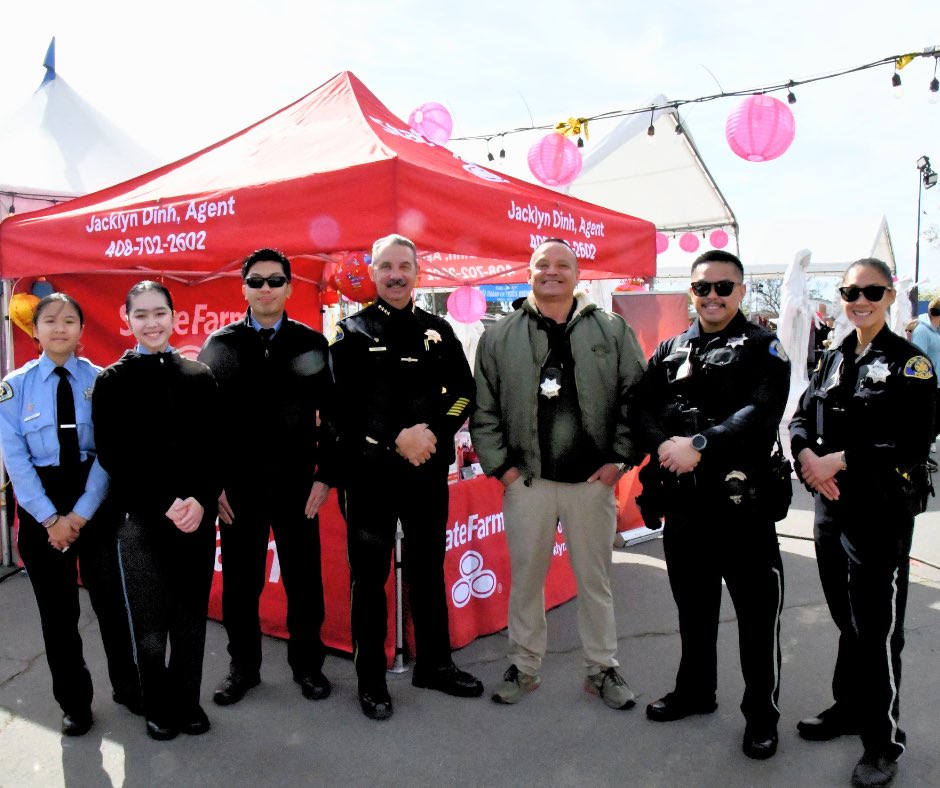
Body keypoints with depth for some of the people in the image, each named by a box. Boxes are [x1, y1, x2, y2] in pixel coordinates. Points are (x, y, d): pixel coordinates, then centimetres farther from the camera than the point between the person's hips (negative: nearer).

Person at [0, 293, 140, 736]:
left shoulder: (100, 381, -4)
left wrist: (82, 512, -14)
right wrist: (51, 518, -12)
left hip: (96, 500, 0)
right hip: (40, 504, 1)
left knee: (111, 598, 9)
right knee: (58, 609, 11)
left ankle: (127, 687, 31)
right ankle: (73, 701, 31)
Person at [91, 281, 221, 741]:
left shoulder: (199, 377, 7)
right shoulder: (112, 381, 3)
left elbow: (215, 449, 4)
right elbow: (114, 457, -2)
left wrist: (201, 501, -12)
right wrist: (164, 505, -11)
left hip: (197, 517, 2)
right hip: (140, 519, -1)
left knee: (192, 617, 8)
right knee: (149, 623, 4)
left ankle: (188, 701, 27)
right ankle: (158, 707, 25)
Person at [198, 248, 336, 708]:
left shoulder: (312, 344, 3)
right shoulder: (220, 345, 5)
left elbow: (331, 416, 2)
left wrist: (325, 477, -5)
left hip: (296, 483, 0)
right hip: (238, 485, 1)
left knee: (303, 579, 9)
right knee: (240, 582, 11)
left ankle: (307, 663, 28)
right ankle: (243, 666, 30)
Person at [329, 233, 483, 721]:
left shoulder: (439, 331, 10)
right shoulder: (353, 332, 0)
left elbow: (463, 392, 6)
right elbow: (343, 405, -10)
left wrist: (434, 432, -11)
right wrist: (396, 440, -18)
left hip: (429, 470, 4)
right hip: (370, 474, -3)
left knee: (428, 571, 15)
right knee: (370, 577, 6)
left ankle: (434, 664, 31)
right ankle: (371, 677, 21)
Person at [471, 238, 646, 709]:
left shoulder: (612, 331, 3)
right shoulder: (500, 337, 4)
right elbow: (483, 410, 5)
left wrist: (619, 459, -4)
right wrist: (501, 465, -2)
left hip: (593, 480, 0)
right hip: (526, 480, 0)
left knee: (595, 579, 12)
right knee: (526, 578, 11)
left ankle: (602, 669, 30)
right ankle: (524, 667, 30)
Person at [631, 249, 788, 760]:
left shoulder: (762, 347, 0)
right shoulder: (669, 351, 14)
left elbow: (762, 412, -15)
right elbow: (644, 407, 4)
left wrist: (699, 444, -24)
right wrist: (664, 445, -15)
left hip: (742, 501, -4)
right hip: (682, 501, 5)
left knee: (757, 611, 5)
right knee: (692, 603, 19)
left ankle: (762, 713, 24)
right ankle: (695, 690, 38)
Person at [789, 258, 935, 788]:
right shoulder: (834, 360, 10)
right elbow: (802, 415, 8)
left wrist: (841, 459, -20)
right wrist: (806, 453, -13)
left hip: (882, 512, -5)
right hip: (832, 507, 6)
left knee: (878, 626, 3)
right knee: (846, 618, 18)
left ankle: (884, 741, 20)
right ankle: (850, 708, 37)